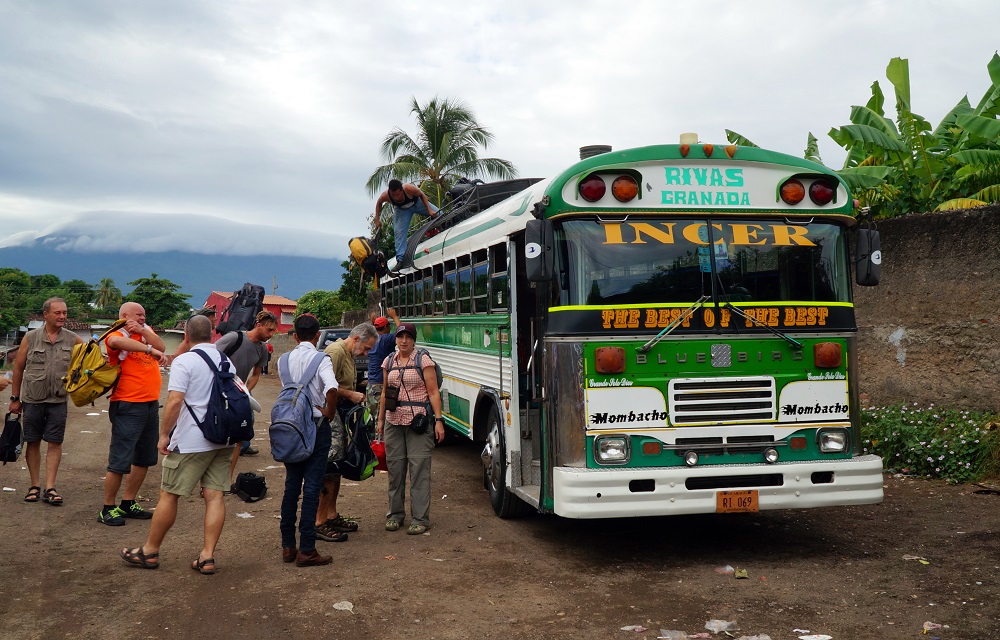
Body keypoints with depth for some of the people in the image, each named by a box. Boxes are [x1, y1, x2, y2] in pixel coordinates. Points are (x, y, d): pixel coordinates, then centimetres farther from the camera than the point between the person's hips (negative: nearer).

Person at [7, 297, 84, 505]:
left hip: (58, 400, 0)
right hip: (32, 399, 0)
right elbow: (18, 368, 5)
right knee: (33, 442, 7)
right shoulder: (31, 338, -1)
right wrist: (15, 398, 5)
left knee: (55, 443, 1)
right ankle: (34, 486, 18)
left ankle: (50, 488, 6)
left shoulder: (72, 340, -1)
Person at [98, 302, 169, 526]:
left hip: (151, 404, 8)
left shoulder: (146, 330, 14)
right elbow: (116, 342, -32)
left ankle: (128, 504, 27)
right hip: (128, 406, -8)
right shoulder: (118, 335, -7)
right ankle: (108, 509, 8)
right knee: (120, 461, -4)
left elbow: (161, 346, -1)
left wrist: (143, 331, -13)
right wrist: (150, 350, -38)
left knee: (144, 459, 16)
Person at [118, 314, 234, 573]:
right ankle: (207, 556, 5)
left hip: (191, 442, -6)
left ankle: (149, 552, 18)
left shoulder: (184, 361, -9)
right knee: (214, 495, 4)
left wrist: (164, 434, -9)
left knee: (169, 494, 6)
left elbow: (174, 401, -18)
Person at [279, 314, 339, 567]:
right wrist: (329, 412, -13)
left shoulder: (283, 360, 4)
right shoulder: (320, 360, -12)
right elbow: (331, 388, -29)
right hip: (316, 426, -5)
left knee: (291, 486, 13)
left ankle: (287, 546, 18)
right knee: (312, 489, -1)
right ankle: (306, 550, 1)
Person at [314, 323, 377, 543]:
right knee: (329, 469, -8)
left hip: (341, 415, 11)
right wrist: (351, 395, -16)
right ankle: (320, 523, -4)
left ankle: (332, 516, 25)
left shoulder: (348, 354, 18)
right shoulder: (336, 351, -15)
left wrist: (355, 397, 7)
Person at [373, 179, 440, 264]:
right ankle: (400, 259, -14)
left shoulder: (409, 189, -42)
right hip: (401, 209, 0)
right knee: (399, 231, -16)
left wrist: (429, 210, -26)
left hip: (417, 202, 0)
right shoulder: (385, 196, -35)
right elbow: (379, 203, -9)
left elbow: (422, 195, -20)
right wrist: (377, 220, -11)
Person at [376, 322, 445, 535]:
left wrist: (439, 420, -11)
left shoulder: (423, 361, -2)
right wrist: (380, 419, 16)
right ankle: (395, 514, 20)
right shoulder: (389, 362, 12)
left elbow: (433, 392, -5)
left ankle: (420, 519, 0)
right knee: (395, 469, 8)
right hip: (394, 422, 4)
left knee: (419, 469, -5)